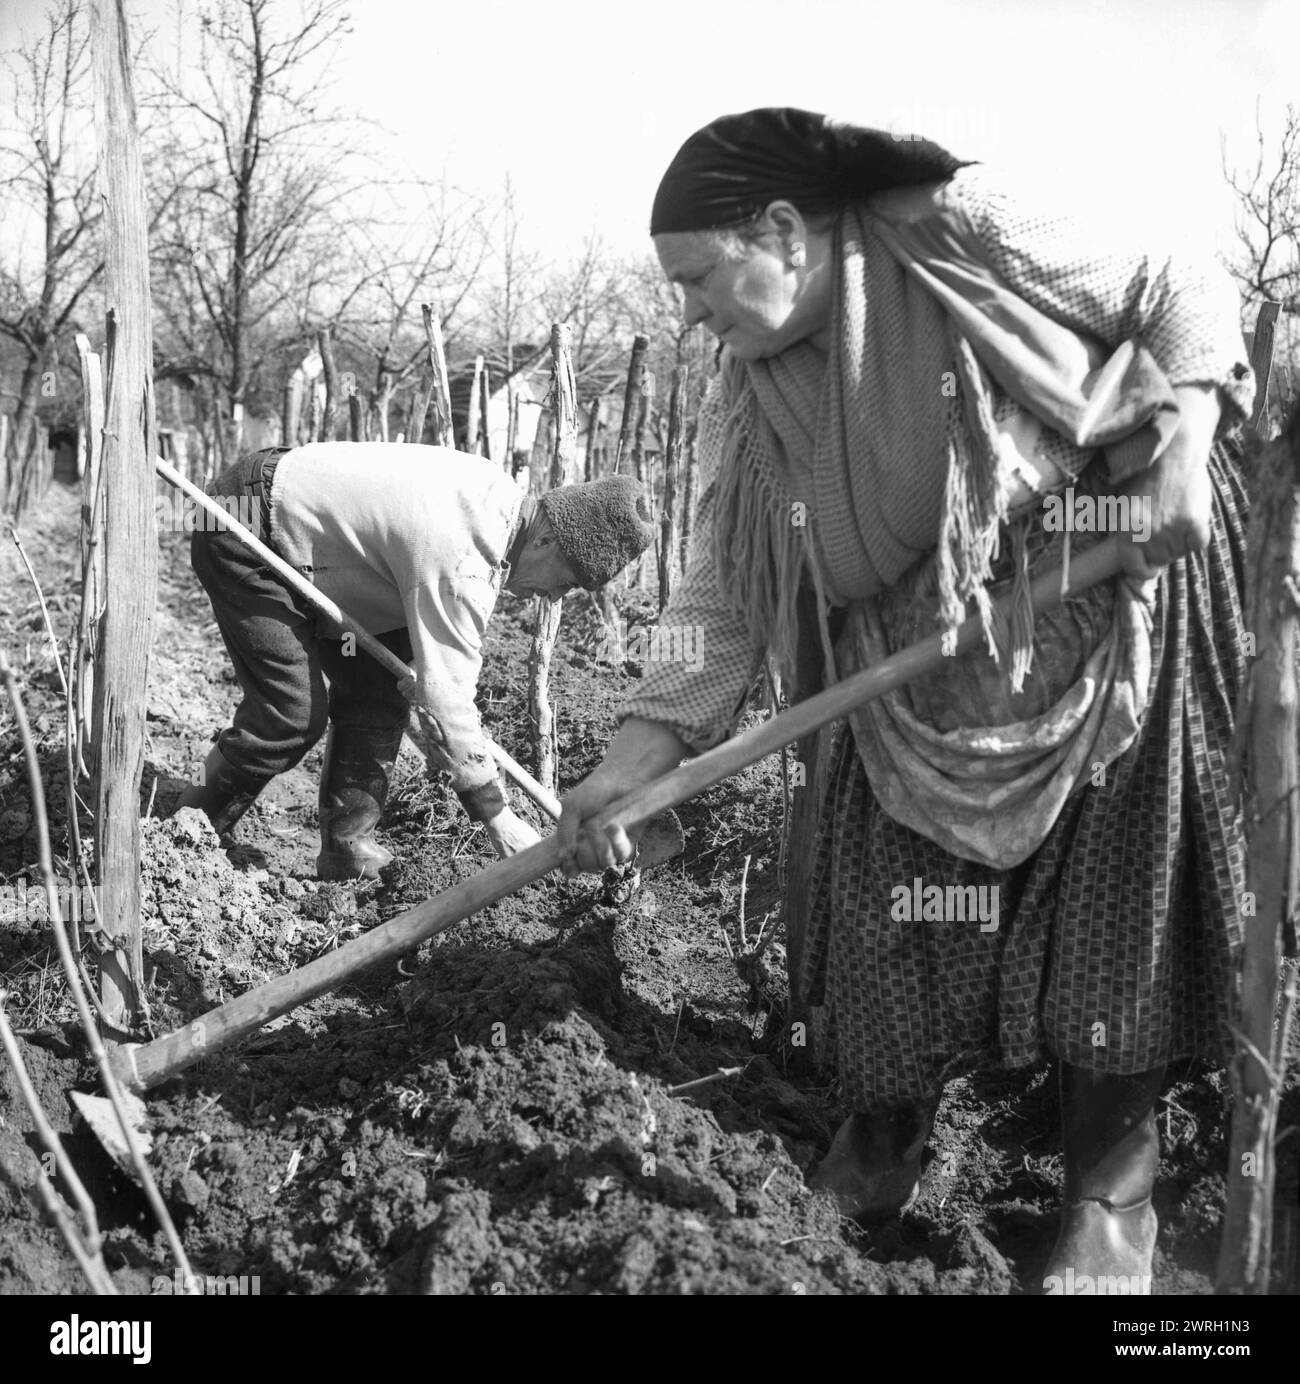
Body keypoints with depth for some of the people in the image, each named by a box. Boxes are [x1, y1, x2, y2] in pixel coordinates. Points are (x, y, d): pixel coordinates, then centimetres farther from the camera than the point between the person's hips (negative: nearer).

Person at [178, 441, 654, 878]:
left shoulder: (500, 492, -3)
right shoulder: (460, 561, -32)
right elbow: (445, 693, -30)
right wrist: (498, 818, -24)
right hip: (243, 536, -10)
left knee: (377, 687, 3)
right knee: (297, 712, -15)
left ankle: (347, 848, 6)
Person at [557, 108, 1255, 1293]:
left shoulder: (966, 234, -17)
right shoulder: (747, 404, -3)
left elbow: (1186, 289, -6)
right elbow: (726, 601, -3)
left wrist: (1183, 432, -21)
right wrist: (639, 752, -14)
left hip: (1112, 606, -4)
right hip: (916, 668, 4)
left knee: (1118, 896, -2)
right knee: (884, 898, 2)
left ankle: (1111, 1193, 17)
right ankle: (879, 1154, 28)